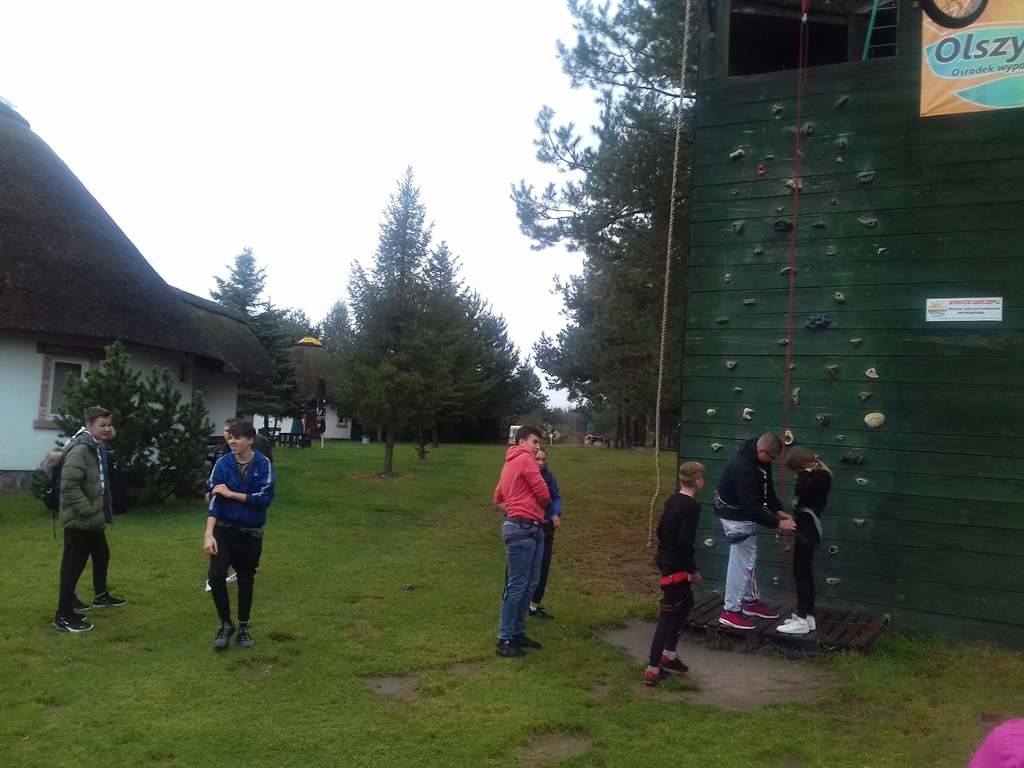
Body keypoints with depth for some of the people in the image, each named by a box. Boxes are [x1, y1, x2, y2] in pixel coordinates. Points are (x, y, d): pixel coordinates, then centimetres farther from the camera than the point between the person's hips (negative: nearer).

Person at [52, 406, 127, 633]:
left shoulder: (98, 448, 11)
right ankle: (63, 616, 3)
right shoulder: (80, 449, -21)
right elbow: (69, 485, -27)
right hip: (80, 519, -10)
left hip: (93, 519, 10)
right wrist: (88, 510, -23)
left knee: (102, 555, 25)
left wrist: (103, 509, 15)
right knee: (73, 565, -4)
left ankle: (101, 596, 45)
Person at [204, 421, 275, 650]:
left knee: (246, 581, 12)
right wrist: (208, 534, -22)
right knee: (216, 576, -13)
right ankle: (226, 624, 11)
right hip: (224, 530, 0)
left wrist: (231, 494, -19)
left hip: (251, 533, 0)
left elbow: (265, 498, -17)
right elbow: (214, 499, -13)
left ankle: (243, 627, 32)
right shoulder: (222, 464, -8)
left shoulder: (263, 464, -10)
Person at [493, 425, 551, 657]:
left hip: (533, 529, 10)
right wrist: (540, 506, 11)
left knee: (530, 584, 14)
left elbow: (498, 499, 29)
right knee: (517, 585, -6)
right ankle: (504, 640, -1)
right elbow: (544, 494, -10)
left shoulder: (510, 464, 22)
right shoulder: (525, 459, -8)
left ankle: (517, 632, 22)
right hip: (522, 529, -10)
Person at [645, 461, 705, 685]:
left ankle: (668, 654, 30)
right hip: (676, 566, -9)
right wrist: (693, 570, -14)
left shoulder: (672, 500, 7)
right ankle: (652, 669, 1)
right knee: (668, 615, -3)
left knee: (686, 603, 23)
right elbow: (684, 543, -25)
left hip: (666, 561, 9)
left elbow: (661, 530, 15)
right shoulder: (692, 507, -19)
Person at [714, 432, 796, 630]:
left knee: (750, 559, 18)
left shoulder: (759, 459, -3)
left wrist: (778, 510, -2)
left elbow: (767, 488, 11)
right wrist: (777, 523, -25)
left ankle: (751, 602, 31)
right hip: (736, 515, -10)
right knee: (741, 562, -6)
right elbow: (752, 507, -32)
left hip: (745, 513, 10)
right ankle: (730, 612, 2)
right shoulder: (743, 466, -33)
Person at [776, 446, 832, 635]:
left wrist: (805, 473, -10)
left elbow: (800, 490, -23)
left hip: (809, 525, -11)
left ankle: (802, 621, -3)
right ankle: (807, 617, 21)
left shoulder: (821, 475, -14)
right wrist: (805, 474, 2)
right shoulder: (816, 474, 15)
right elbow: (803, 493, 12)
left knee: (800, 573, -7)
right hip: (807, 524, 11)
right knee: (805, 573, 14)